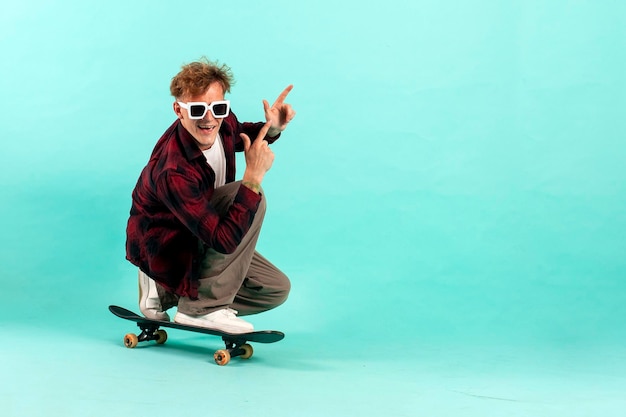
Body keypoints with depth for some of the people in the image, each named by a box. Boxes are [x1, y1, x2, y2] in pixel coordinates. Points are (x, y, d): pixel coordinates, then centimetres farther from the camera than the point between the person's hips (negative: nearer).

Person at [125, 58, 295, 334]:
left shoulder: (222, 123, -13)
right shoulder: (173, 171, -37)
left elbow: (240, 134, 15)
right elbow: (225, 241, -39)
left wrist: (272, 128, -6)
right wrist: (254, 177, -39)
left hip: (203, 236, 9)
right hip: (166, 250, -9)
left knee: (278, 290, 5)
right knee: (253, 198, -29)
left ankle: (164, 292, 9)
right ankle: (203, 307, -19)